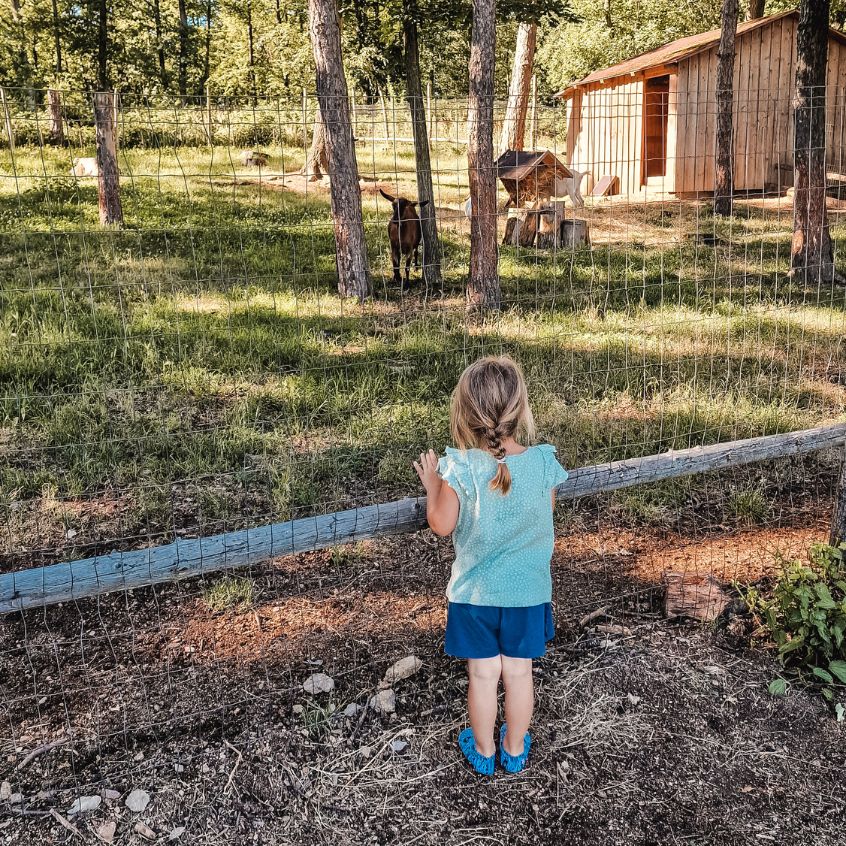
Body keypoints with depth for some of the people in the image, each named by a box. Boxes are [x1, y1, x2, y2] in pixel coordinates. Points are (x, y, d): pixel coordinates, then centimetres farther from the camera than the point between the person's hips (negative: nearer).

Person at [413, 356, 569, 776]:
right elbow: (546, 514, 2)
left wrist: (432, 483, 4)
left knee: (483, 674, 15)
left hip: (475, 594, -1)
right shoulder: (542, 462, -14)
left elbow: (441, 524, -11)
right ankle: (515, 749, 36)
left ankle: (483, 750, 34)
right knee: (519, 673, 17)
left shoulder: (459, 468, -21)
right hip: (528, 591, 1)